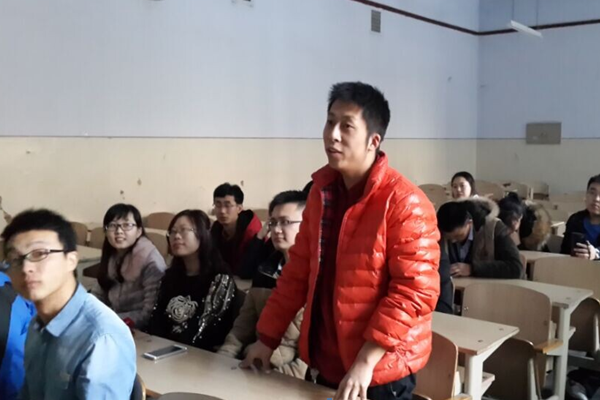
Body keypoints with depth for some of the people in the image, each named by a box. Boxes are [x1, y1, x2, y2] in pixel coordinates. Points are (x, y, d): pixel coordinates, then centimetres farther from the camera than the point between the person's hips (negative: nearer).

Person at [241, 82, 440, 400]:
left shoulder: (405, 203, -17)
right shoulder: (321, 192, 4)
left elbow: (416, 291, -20)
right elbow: (298, 272, 9)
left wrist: (366, 360, -24)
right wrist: (267, 338, 7)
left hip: (379, 373, -6)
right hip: (323, 364, 6)